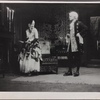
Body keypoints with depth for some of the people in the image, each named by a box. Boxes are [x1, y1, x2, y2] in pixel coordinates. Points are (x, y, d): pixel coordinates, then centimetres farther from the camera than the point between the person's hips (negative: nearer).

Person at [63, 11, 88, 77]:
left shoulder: (78, 23, -7)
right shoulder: (70, 24, 15)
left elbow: (85, 28, -17)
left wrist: (80, 34, -14)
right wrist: (67, 36, 10)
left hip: (77, 42, -7)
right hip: (71, 42, 7)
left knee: (77, 57, 0)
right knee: (70, 56, 7)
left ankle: (77, 71, 8)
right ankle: (70, 71, 15)